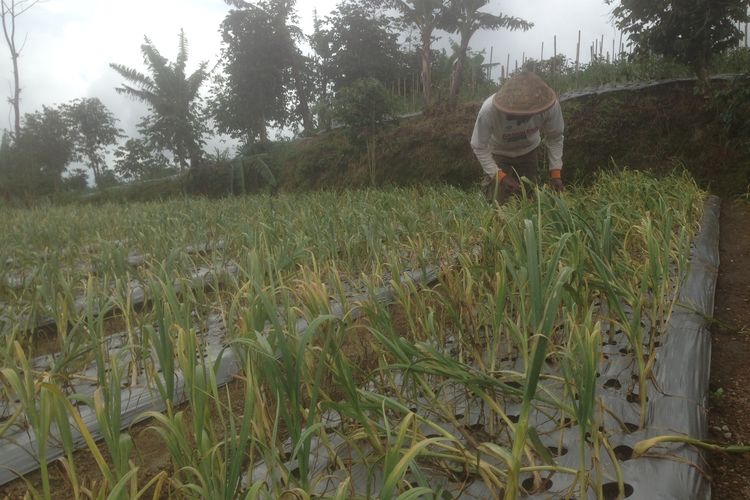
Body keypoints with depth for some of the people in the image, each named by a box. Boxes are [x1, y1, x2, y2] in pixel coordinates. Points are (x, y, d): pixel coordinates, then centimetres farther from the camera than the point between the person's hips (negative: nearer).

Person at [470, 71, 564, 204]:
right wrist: (499, 175, -37)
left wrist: (556, 172, -21)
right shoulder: (489, 110, -40)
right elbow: (479, 147, -28)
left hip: (529, 150, 2)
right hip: (499, 152, -2)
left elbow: (555, 138, -15)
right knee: (498, 200, -10)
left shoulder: (551, 106, -33)